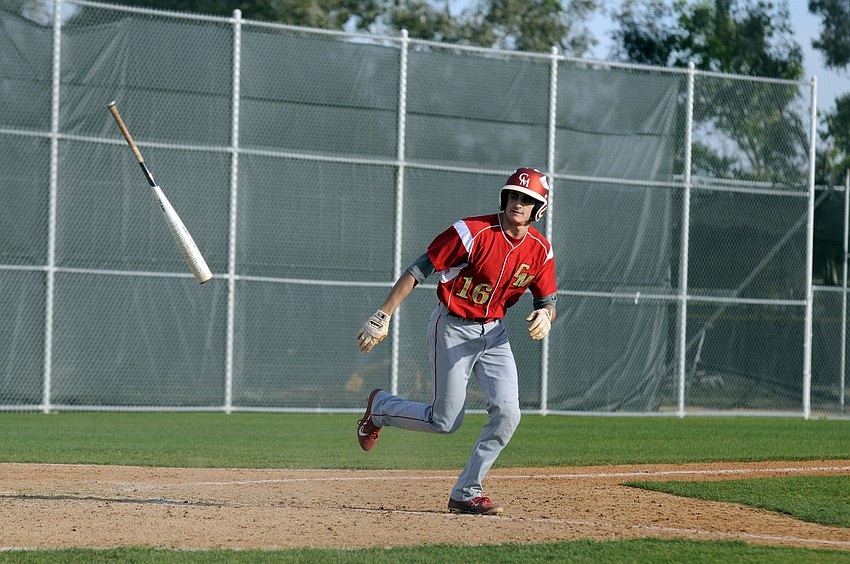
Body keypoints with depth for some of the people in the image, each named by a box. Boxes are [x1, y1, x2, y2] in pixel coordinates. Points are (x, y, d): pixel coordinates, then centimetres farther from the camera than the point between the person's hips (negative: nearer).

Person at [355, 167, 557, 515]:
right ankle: (379, 407, 26)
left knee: (507, 412, -12)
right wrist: (382, 318, -22)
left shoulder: (540, 249, -4)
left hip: (493, 332, 5)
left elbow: (547, 301, 4)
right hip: (452, 328, -5)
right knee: (445, 421, -3)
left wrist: (545, 316, -23)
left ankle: (466, 493, 1)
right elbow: (418, 270, -18)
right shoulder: (474, 232, -21)